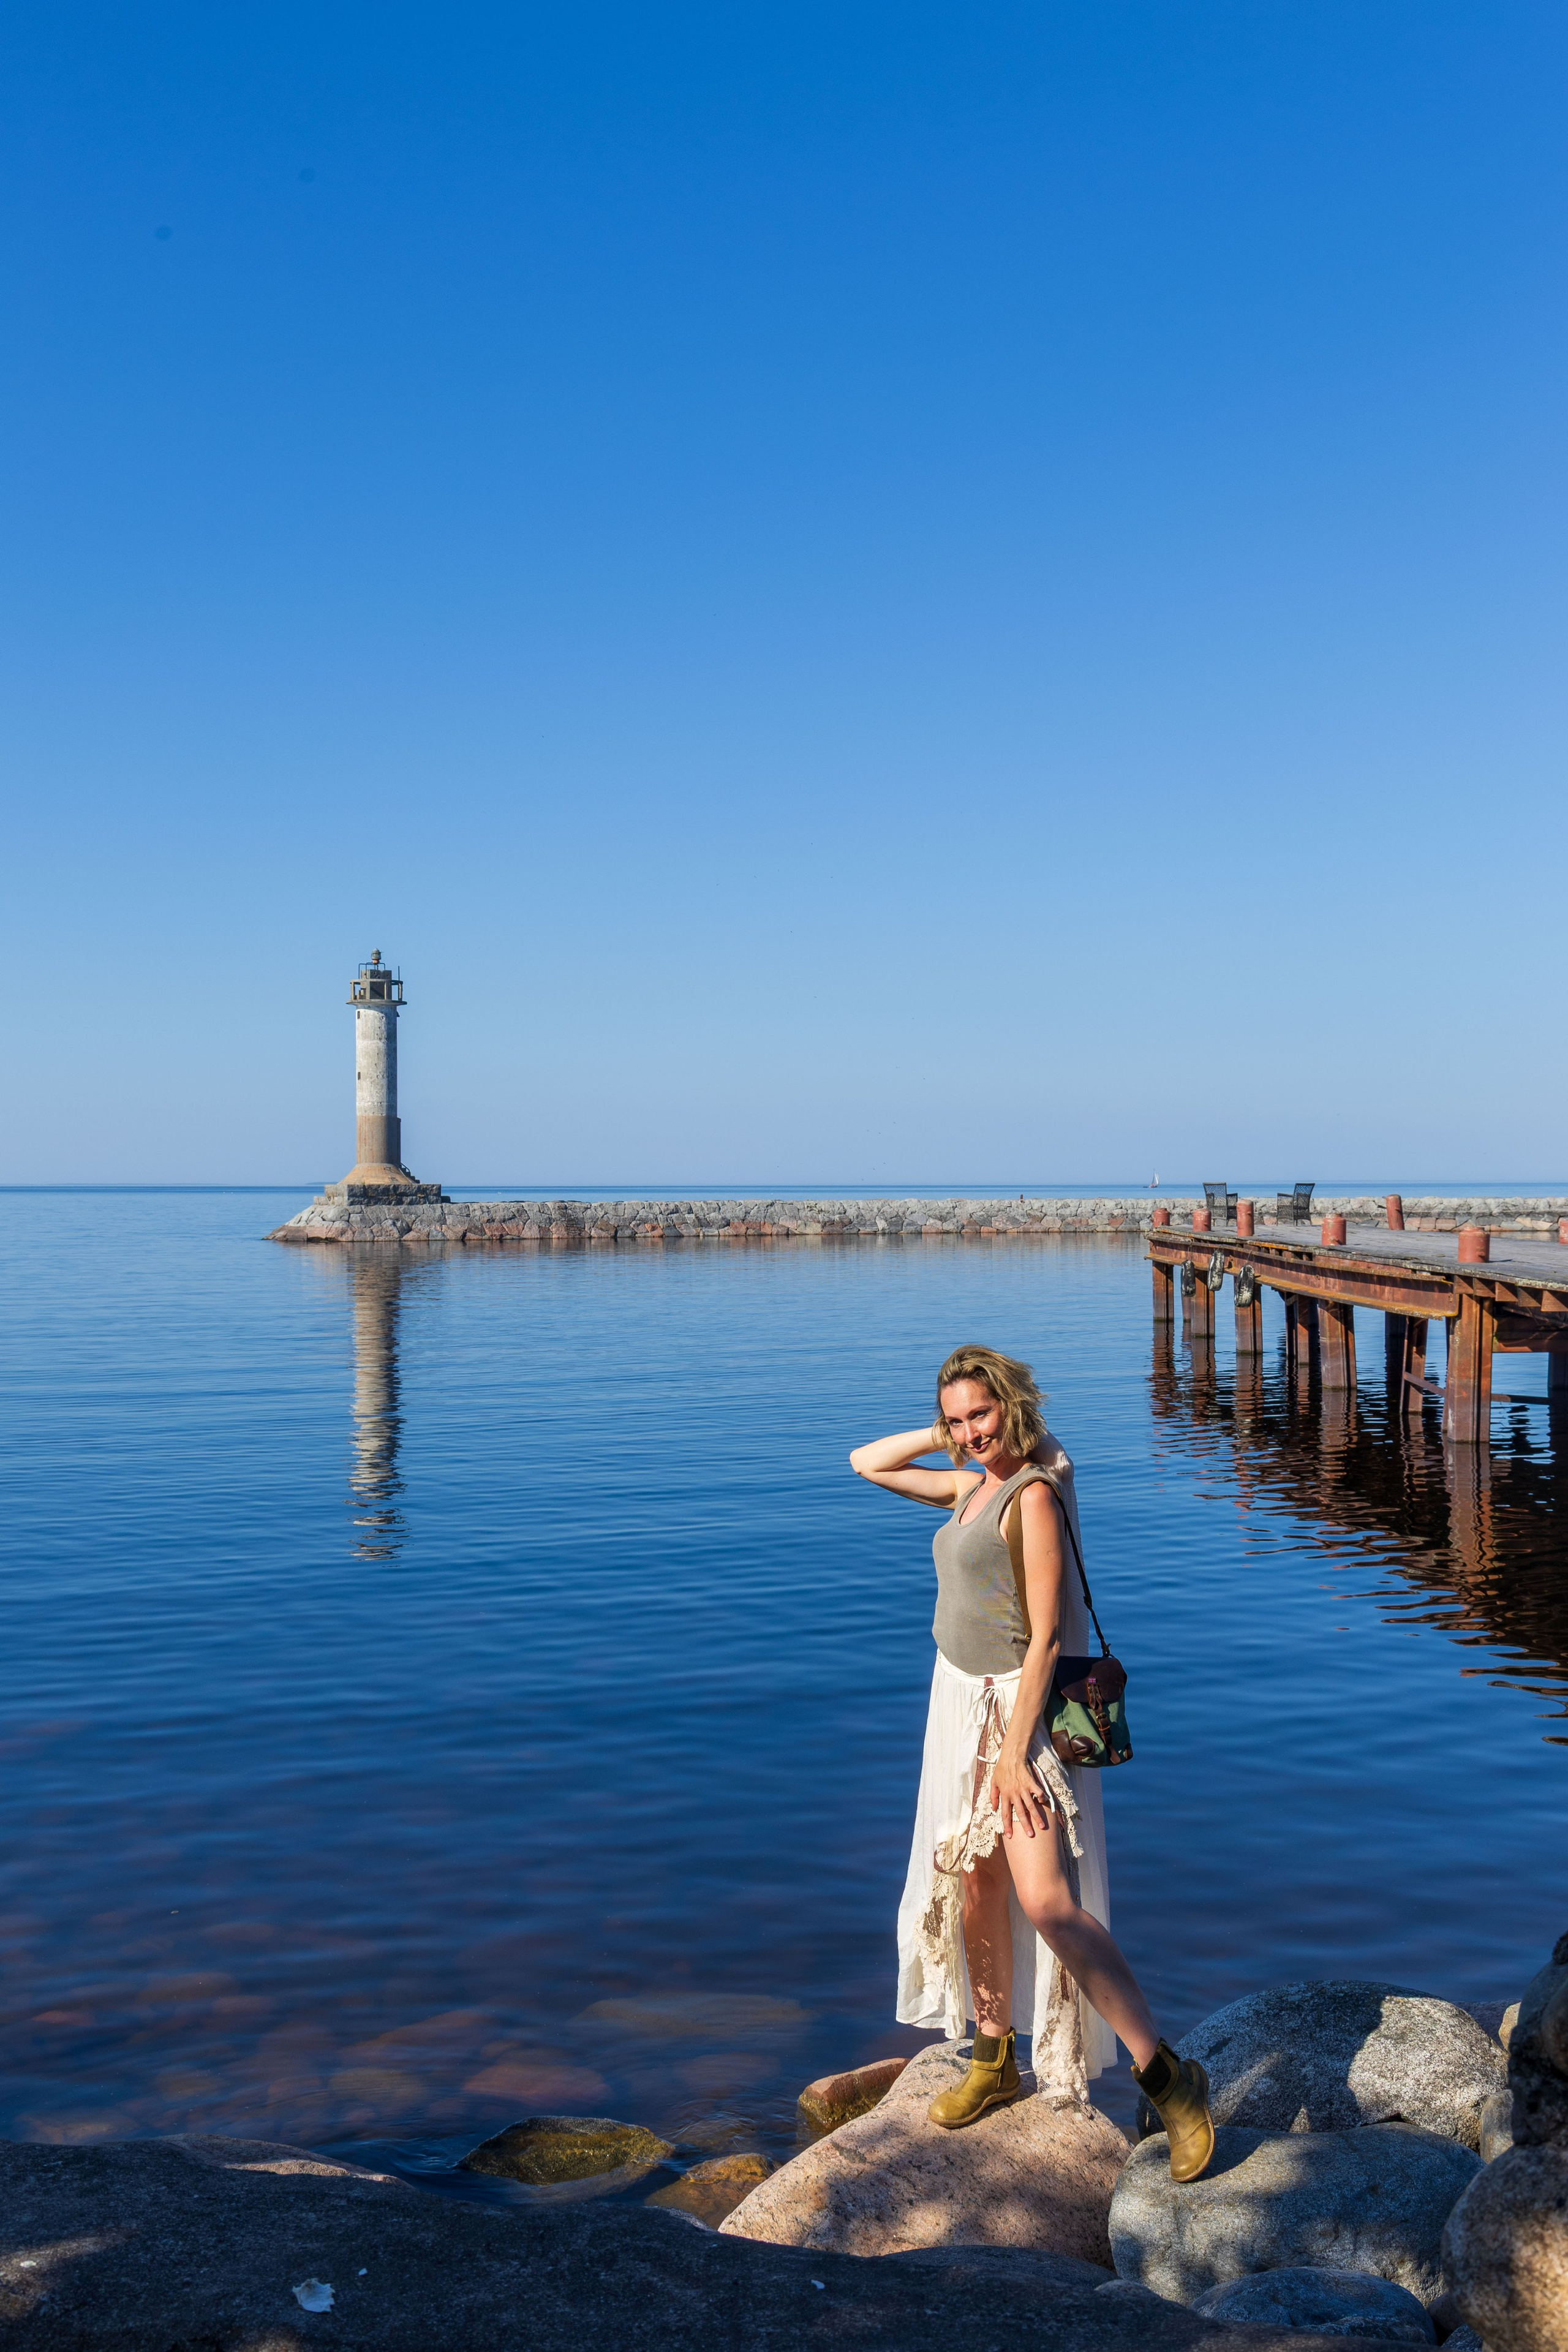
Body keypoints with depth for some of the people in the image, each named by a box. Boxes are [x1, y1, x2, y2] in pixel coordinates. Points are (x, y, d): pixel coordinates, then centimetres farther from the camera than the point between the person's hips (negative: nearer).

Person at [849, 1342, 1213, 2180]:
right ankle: (994, 2060, 31)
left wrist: (1013, 1752, -21)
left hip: (1019, 1709, -8)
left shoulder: (1034, 1495, -18)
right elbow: (868, 1464, 19)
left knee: (1047, 1903, -15)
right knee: (973, 1887, 15)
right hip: (962, 1702, 8)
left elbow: (1046, 1636, -20)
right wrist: (946, 1435, 4)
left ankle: (1168, 2079, -6)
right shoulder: (973, 1486, 8)